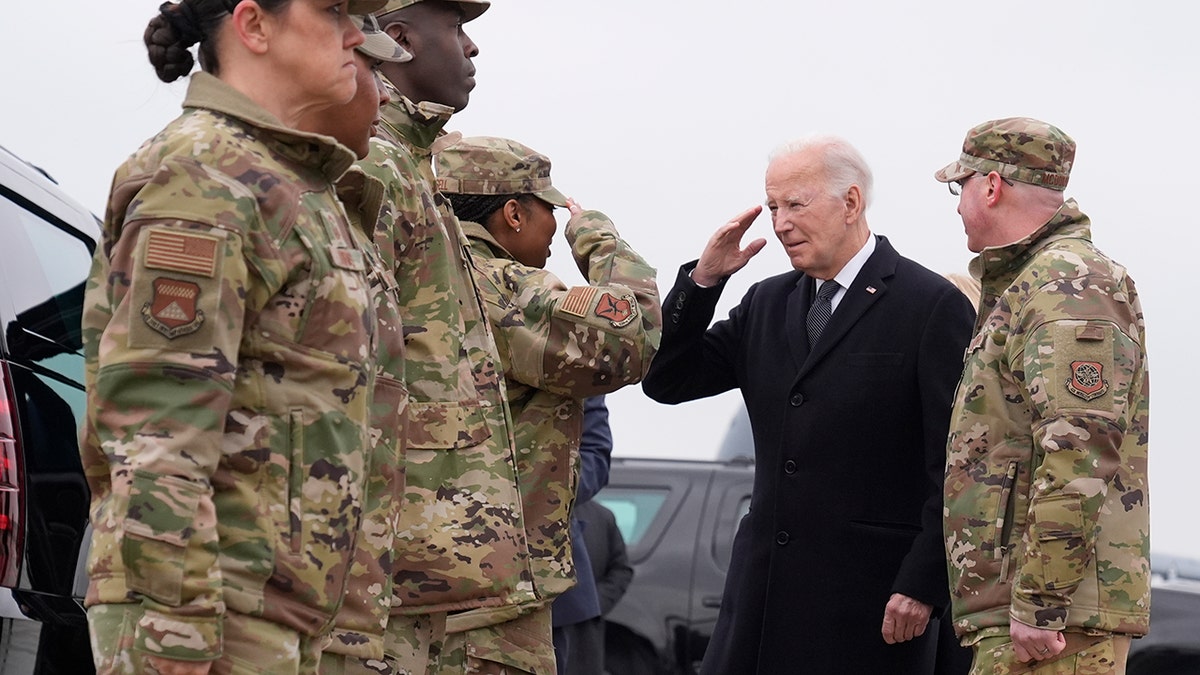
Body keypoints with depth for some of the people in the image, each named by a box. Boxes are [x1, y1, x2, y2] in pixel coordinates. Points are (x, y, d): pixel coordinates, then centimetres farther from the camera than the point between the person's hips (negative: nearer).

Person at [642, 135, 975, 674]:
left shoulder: (932, 306, -6)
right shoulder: (768, 303, 14)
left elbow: (955, 468, -9)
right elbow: (666, 381, 14)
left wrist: (923, 587, -14)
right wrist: (703, 280, 2)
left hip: (870, 600, -6)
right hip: (766, 587, 6)